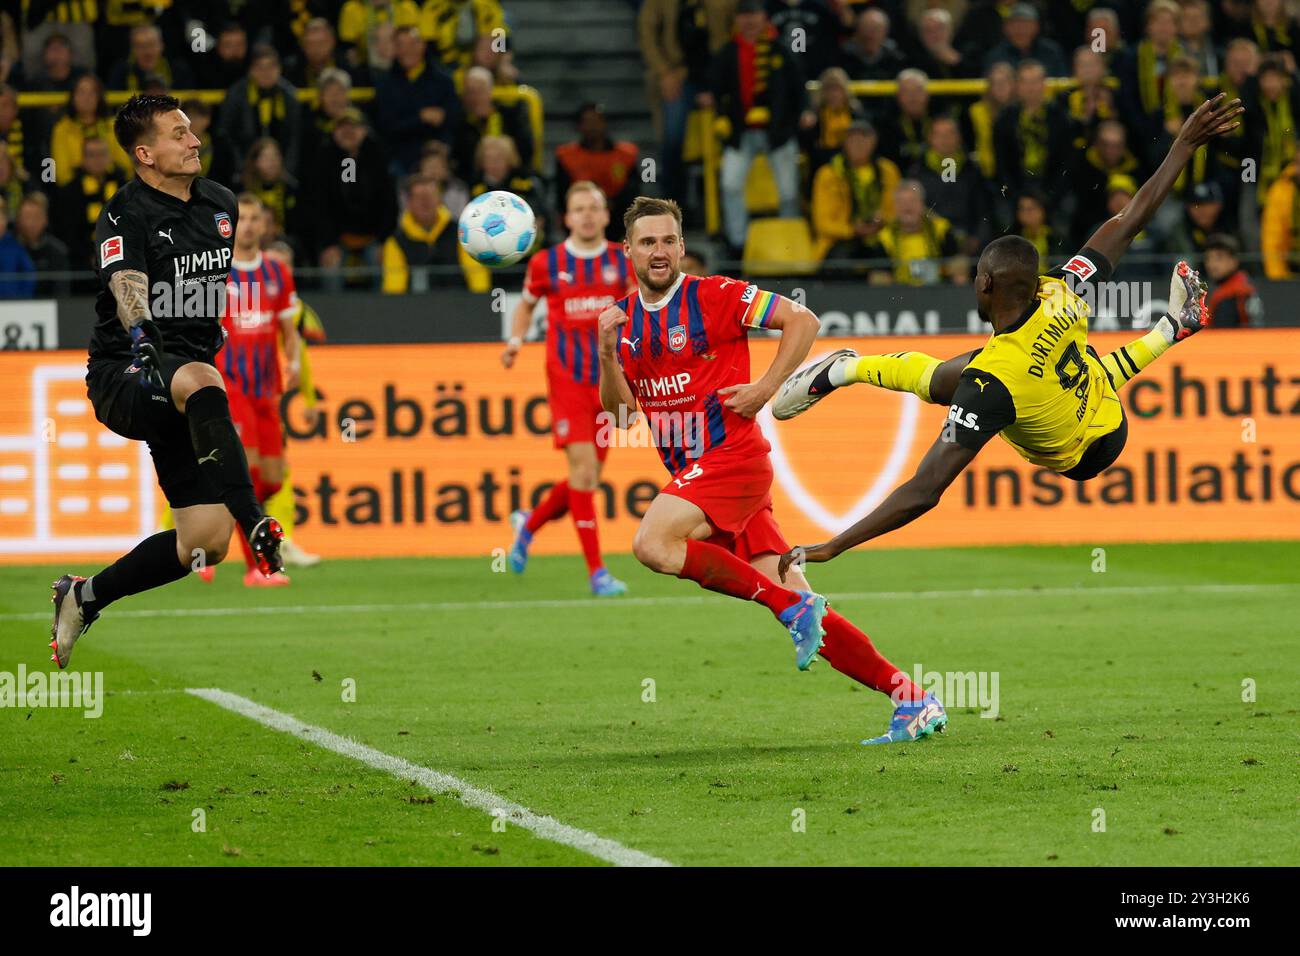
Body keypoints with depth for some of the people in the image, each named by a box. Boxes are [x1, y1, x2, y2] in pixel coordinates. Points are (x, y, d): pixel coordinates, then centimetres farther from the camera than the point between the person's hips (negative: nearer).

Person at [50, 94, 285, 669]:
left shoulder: (221, 204, 10)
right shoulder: (125, 217, -12)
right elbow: (128, 289, -31)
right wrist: (141, 338, -50)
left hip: (181, 397, 7)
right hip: (124, 379, -7)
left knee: (206, 542, -3)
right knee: (199, 381, -42)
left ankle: (84, 598, 18)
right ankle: (260, 532, -47)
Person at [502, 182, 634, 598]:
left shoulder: (623, 261, 3)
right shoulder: (546, 263, 1)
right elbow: (526, 304, 17)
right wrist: (515, 341, 0)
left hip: (608, 381, 3)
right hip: (566, 377, -3)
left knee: (588, 479, 7)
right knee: (583, 467, -14)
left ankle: (530, 523, 35)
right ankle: (596, 571, -11)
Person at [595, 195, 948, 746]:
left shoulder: (713, 296, -6)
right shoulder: (625, 317, 12)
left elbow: (802, 320, -5)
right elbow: (618, 408, 10)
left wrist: (765, 387, -12)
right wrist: (608, 352, -7)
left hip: (734, 457, -6)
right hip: (693, 471, 6)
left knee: (652, 543, -26)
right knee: (799, 608, -1)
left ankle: (791, 605, -19)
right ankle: (911, 699, 1)